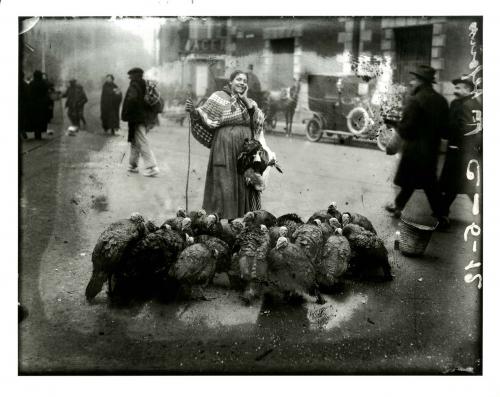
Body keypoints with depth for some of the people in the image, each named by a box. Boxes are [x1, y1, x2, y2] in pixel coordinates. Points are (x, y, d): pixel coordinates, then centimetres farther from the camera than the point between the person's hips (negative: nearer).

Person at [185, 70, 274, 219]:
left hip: (246, 150, 5)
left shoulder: (249, 102, 16)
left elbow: (258, 122, 2)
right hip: (224, 149, -5)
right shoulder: (219, 97, 2)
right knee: (224, 184, -5)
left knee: (244, 186, 6)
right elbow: (205, 117, -6)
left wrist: (246, 101, -5)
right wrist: (194, 112, -27)